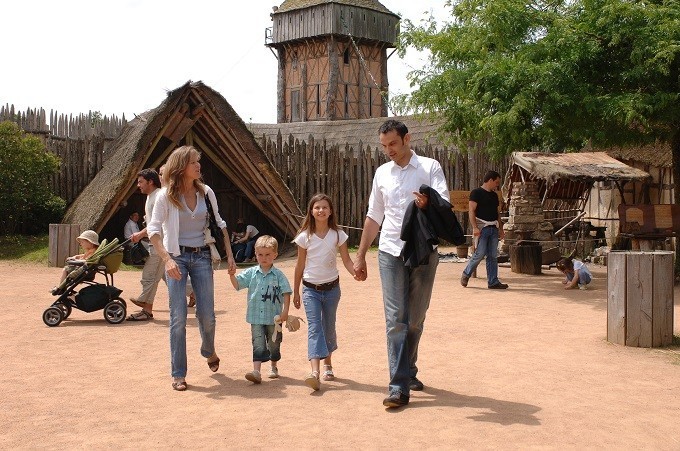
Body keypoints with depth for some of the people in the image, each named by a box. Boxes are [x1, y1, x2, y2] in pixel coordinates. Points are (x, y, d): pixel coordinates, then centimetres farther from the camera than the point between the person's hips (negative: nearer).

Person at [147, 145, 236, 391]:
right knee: (178, 317, -4)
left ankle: (209, 352, 37)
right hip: (177, 256, -3)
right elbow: (153, 229, -10)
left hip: (202, 256, 3)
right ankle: (178, 374, 6)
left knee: (207, 314, 5)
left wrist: (229, 254, 6)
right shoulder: (166, 195, -7)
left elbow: (219, 224, 12)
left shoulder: (206, 192, 3)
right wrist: (167, 260, -22)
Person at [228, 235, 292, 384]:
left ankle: (273, 367, 36)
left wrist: (285, 310, -12)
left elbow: (286, 293, -5)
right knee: (258, 345, -6)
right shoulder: (251, 273, 1)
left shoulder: (278, 275, -4)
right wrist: (232, 275, -20)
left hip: (274, 317, 0)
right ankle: (256, 371, -13)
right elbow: (237, 284, -1)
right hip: (256, 317, 0)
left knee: (274, 343, 15)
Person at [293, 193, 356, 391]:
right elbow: (300, 265, 3)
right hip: (311, 289, -1)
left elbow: (346, 260, -3)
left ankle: (328, 364, 31)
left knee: (328, 327, 11)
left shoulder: (338, 235, -3)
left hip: (331, 287, 1)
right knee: (314, 327, -13)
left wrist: (356, 273, -25)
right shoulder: (305, 237, -4)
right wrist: (295, 292, 7)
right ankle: (315, 372, -24)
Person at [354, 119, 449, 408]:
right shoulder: (382, 173, 12)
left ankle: (408, 371, 29)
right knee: (396, 319, -6)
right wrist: (360, 256, 14)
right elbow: (374, 217, 17)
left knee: (416, 319, 10)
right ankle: (399, 386, -7)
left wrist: (428, 204, -36)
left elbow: (445, 205, -12)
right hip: (391, 252, 2)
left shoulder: (430, 167, 0)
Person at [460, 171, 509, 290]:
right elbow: (471, 211, -11)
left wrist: (501, 229, 17)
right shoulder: (476, 192, -3)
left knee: (493, 256, 4)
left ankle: (493, 282, 6)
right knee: (480, 254, -9)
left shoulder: (494, 195, 19)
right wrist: (475, 227, -20)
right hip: (482, 228, -7)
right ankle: (466, 274, 11)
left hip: (493, 228, 7)